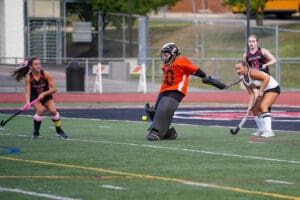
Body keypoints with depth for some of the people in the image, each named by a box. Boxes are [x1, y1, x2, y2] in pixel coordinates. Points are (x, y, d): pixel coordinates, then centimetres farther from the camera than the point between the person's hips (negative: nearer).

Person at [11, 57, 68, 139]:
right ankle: (36, 132, -11)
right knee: (40, 110, -28)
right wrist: (27, 102, -41)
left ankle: (59, 131, 2)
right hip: (35, 98, -1)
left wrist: (43, 94, -31)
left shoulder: (46, 74, -20)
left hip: (46, 96, 1)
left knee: (53, 110, -20)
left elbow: (54, 89, -18)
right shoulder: (28, 78, -19)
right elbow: (27, 91, -23)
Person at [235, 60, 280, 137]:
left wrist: (260, 91, -28)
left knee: (263, 106, -26)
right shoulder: (244, 81, 3)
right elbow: (251, 94, 2)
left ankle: (269, 131, -32)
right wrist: (249, 107, -8)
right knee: (255, 110, 10)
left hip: (273, 88, -10)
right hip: (264, 91, 10)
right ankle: (263, 130, 21)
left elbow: (267, 78, -29)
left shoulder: (252, 73, -24)